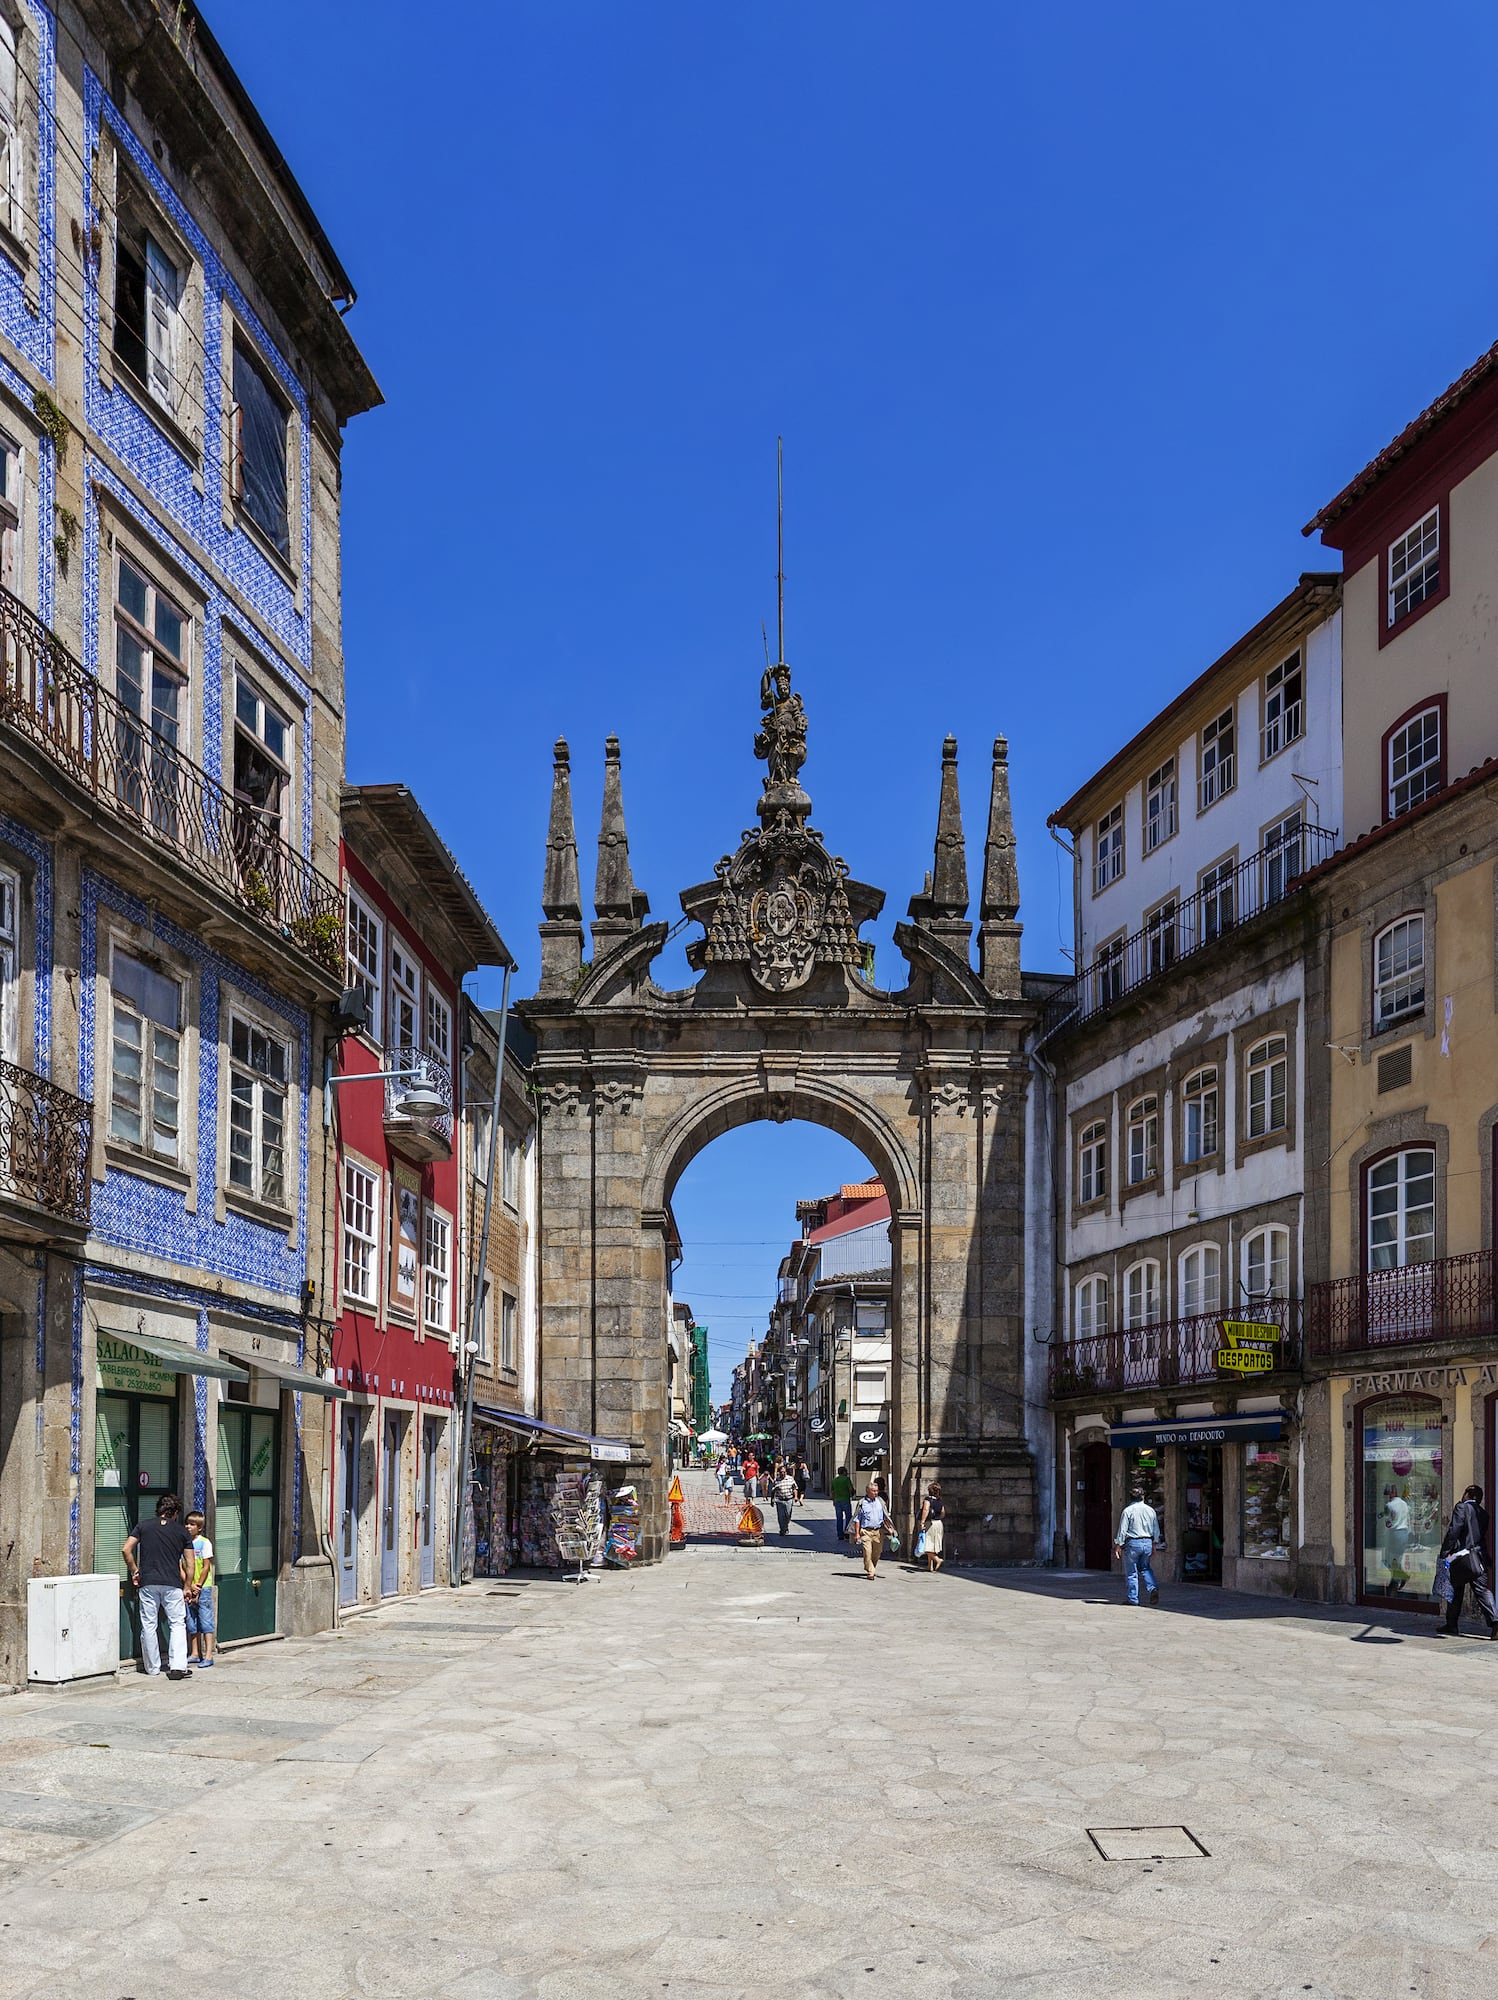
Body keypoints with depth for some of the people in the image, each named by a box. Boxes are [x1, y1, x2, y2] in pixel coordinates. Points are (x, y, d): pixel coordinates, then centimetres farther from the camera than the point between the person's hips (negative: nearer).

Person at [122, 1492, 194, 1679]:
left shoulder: (143, 1526, 10)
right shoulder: (182, 1532, 9)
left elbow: (126, 1550, 1)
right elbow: (188, 1564, 11)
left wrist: (134, 1571, 13)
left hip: (147, 1582, 1)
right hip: (172, 1583, -1)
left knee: (148, 1625, 9)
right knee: (177, 1624, 4)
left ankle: (152, 1667, 16)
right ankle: (177, 1667, -9)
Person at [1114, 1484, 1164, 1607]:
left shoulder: (1128, 1511, -9)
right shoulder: (1151, 1510, 5)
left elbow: (1122, 1530, -10)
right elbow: (1156, 1530, 11)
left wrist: (1118, 1546, -3)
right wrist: (1154, 1545, 21)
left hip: (1133, 1543, -4)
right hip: (1148, 1543, 4)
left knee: (1131, 1572, 4)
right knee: (1145, 1568, 22)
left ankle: (1133, 1599, 6)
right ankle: (1153, 1588, 1)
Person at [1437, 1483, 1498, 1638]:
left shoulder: (1461, 1508, -6)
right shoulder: (1483, 1513, 13)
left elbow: (1454, 1531, -12)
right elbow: (1484, 1535, 14)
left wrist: (1445, 1552, -10)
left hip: (1462, 1557, -5)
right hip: (1479, 1559, 5)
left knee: (1456, 1591, 7)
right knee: (1482, 1589, 0)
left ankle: (1452, 1625, 13)